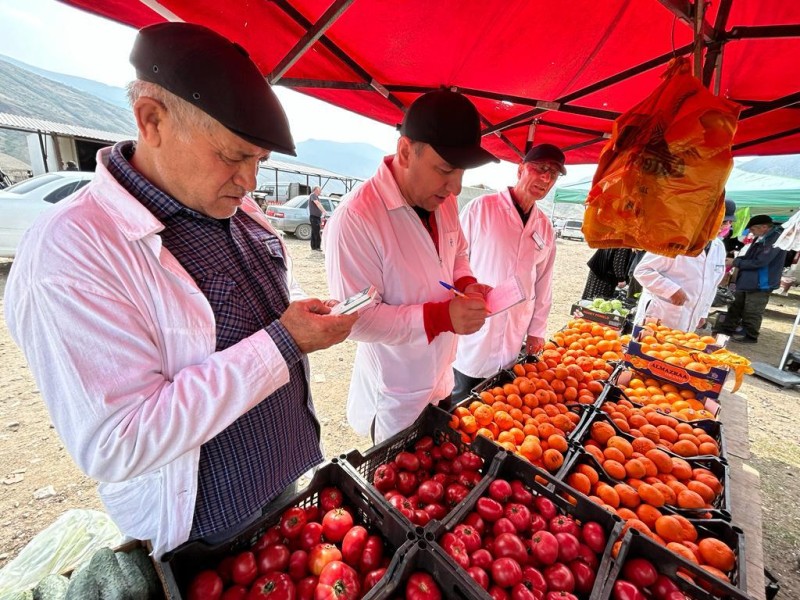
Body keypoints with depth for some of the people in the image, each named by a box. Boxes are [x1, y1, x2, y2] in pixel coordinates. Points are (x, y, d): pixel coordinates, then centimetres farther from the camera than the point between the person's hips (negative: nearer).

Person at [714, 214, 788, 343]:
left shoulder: (776, 239, -20)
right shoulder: (761, 238, 8)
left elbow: (759, 262, -25)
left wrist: (737, 262, -15)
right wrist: (738, 259, 0)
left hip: (760, 285, -9)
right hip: (747, 281, 9)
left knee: (752, 313, 3)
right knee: (736, 307, 17)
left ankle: (749, 336, 16)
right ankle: (727, 329, 28)